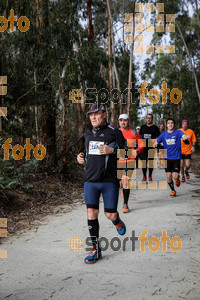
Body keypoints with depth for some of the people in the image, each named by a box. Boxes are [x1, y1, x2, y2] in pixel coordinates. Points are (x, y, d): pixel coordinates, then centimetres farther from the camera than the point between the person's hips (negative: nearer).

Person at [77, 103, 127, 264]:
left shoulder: (114, 132, -2)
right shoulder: (87, 134, 13)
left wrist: (112, 150, -17)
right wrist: (82, 158, 9)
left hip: (110, 180, -4)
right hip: (90, 180, 4)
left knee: (110, 214, 1)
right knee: (91, 214, -1)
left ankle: (117, 221, 41)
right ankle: (96, 250, 12)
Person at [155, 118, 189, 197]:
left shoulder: (178, 132, -3)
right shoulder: (163, 134, 4)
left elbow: (184, 136, -23)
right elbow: (156, 143, 8)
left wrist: (185, 138, -45)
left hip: (176, 158, -2)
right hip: (167, 158, 2)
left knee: (175, 176, -11)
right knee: (169, 176, 2)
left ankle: (177, 179, 27)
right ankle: (173, 191, 26)